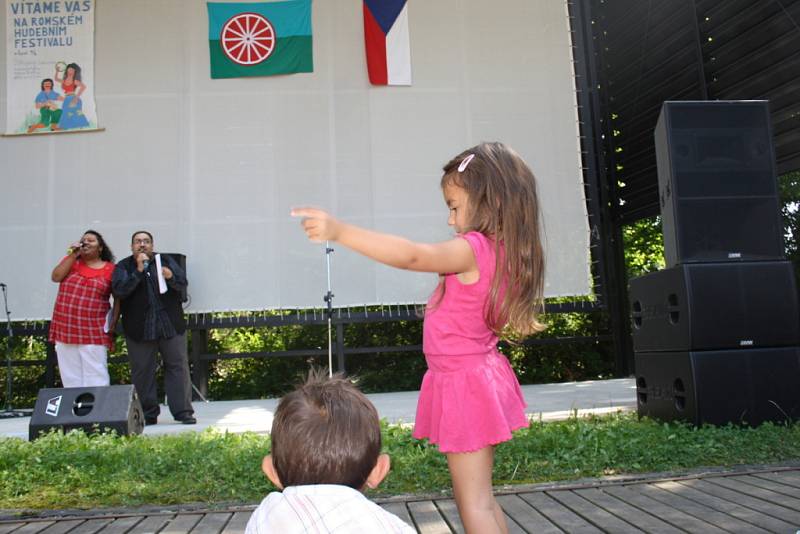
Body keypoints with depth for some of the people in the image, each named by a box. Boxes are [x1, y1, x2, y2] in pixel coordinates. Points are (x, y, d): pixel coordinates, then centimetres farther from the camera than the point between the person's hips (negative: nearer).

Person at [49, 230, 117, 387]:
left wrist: (114, 324, -5)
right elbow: (55, 277, -4)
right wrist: (72, 255, -6)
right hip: (65, 330, 3)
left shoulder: (111, 269, 1)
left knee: (96, 378, -5)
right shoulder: (71, 261, 12)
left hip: (94, 333, -3)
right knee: (70, 377, 7)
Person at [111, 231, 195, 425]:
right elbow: (119, 291, -10)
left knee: (178, 367, -1)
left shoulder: (166, 261, 10)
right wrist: (138, 271, -16)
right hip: (139, 328, -1)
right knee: (142, 371, 3)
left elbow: (183, 284, 1)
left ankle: (183, 412, 3)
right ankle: (148, 414, 14)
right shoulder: (123, 267, 6)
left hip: (171, 325, 1)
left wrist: (171, 277, -20)